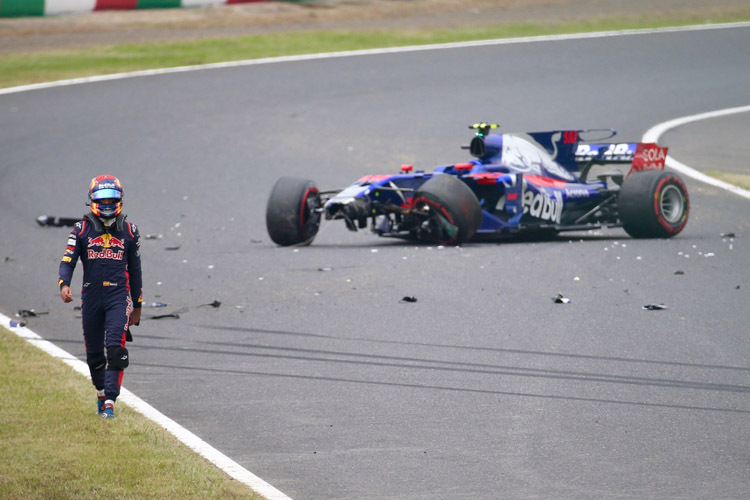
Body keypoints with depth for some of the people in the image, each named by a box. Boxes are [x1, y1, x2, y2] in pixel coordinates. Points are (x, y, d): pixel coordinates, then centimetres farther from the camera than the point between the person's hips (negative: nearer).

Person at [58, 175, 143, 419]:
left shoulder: (129, 231, 7)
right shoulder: (82, 229, 4)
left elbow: (135, 270, 13)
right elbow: (68, 261, -4)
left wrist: (137, 306, 14)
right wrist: (64, 284, -24)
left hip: (118, 297, -1)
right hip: (91, 297, 1)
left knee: (116, 350, -16)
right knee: (94, 352, 10)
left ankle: (109, 402, -19)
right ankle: (101, 392, 33)